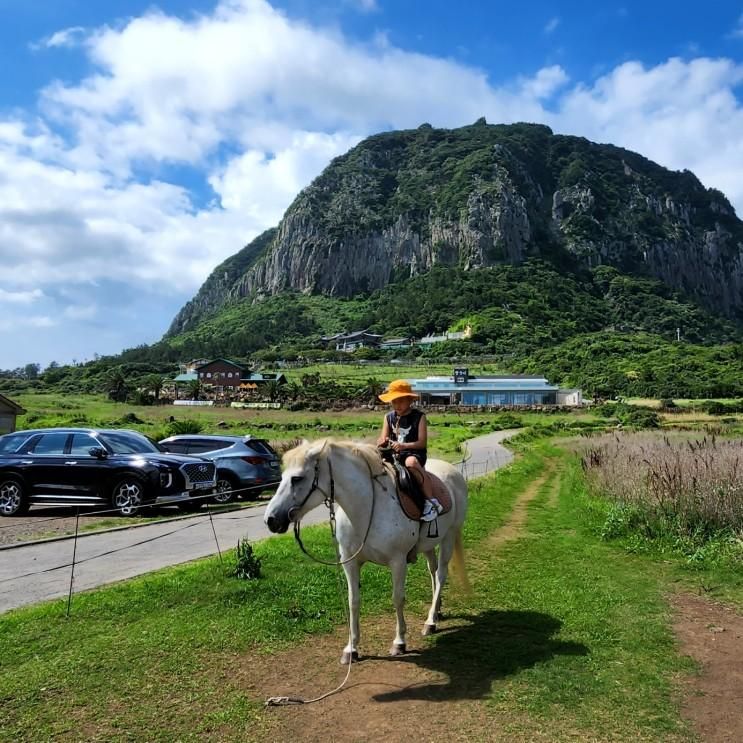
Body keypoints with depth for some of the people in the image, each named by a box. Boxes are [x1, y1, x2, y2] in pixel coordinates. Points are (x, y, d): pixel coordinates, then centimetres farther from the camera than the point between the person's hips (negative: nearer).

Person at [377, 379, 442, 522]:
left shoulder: (419, 416, -2)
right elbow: (383, 439, 7)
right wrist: (382, 442, -18)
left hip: (415, 453, -5)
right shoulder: (389, 417, 10)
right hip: (394, 455, 5)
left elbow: (422, 442, -9)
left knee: (411, 462, -38)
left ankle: (432, 502, -32)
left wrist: (404, 445, -25)